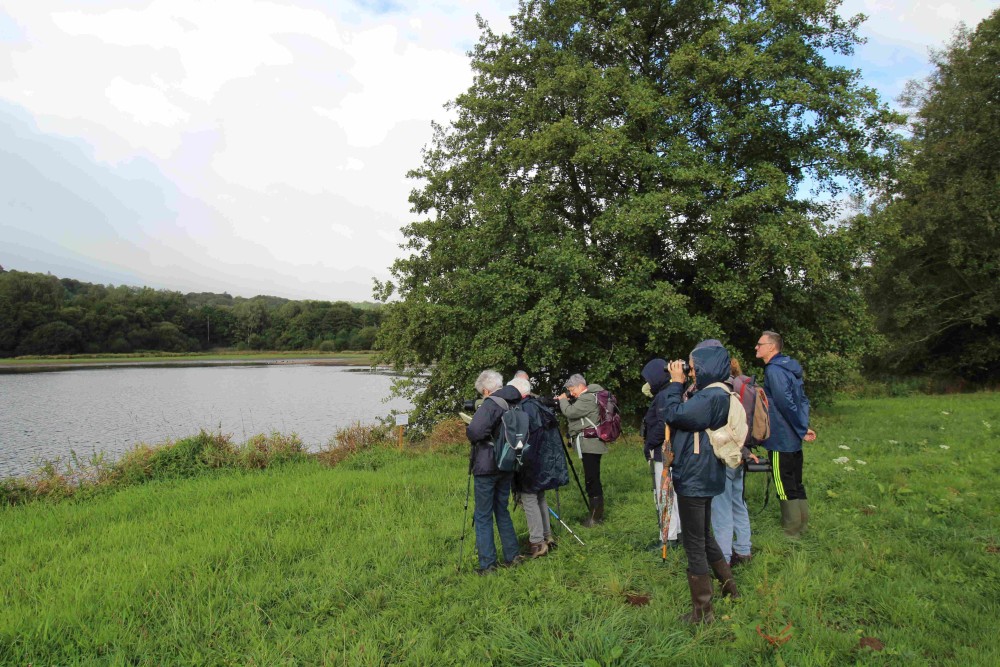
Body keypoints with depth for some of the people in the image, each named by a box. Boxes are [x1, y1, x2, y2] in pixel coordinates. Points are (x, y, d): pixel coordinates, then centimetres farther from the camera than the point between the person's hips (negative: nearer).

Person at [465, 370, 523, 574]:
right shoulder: (514, 404, 6)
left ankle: (487, 564, 7)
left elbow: (474, 431, -30)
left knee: (483, 516, 3)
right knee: (502, 511, 20)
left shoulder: (490, 404, -17)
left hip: (486, 467, -7)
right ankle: (512, 556, 24)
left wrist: (469, 431, -8)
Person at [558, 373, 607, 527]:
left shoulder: (588, 399, -14)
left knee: (592, 479, -8)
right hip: (591, 444, 11)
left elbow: (570, 412, -20)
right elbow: (574, 413, 20)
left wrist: (563, 400, -2)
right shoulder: (589, 396, 18)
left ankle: (595, 516, -4)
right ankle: (598, 514, 23)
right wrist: (563, 401, 7)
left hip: (589, 444, -11)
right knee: (593, 479, 15)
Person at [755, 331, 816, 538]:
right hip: (793, 441, 9)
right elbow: (803, 400, 14)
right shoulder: (790, 368, 11)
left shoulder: (774, 371, -19)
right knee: (796, 485, 18)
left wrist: (801, 430, -14)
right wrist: (804, 427, 9)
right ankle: (801, 526, 28)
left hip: (781, 442, -9)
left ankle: (791, 533, 13)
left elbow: (787, 404, -23)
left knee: (786, 489, 3)